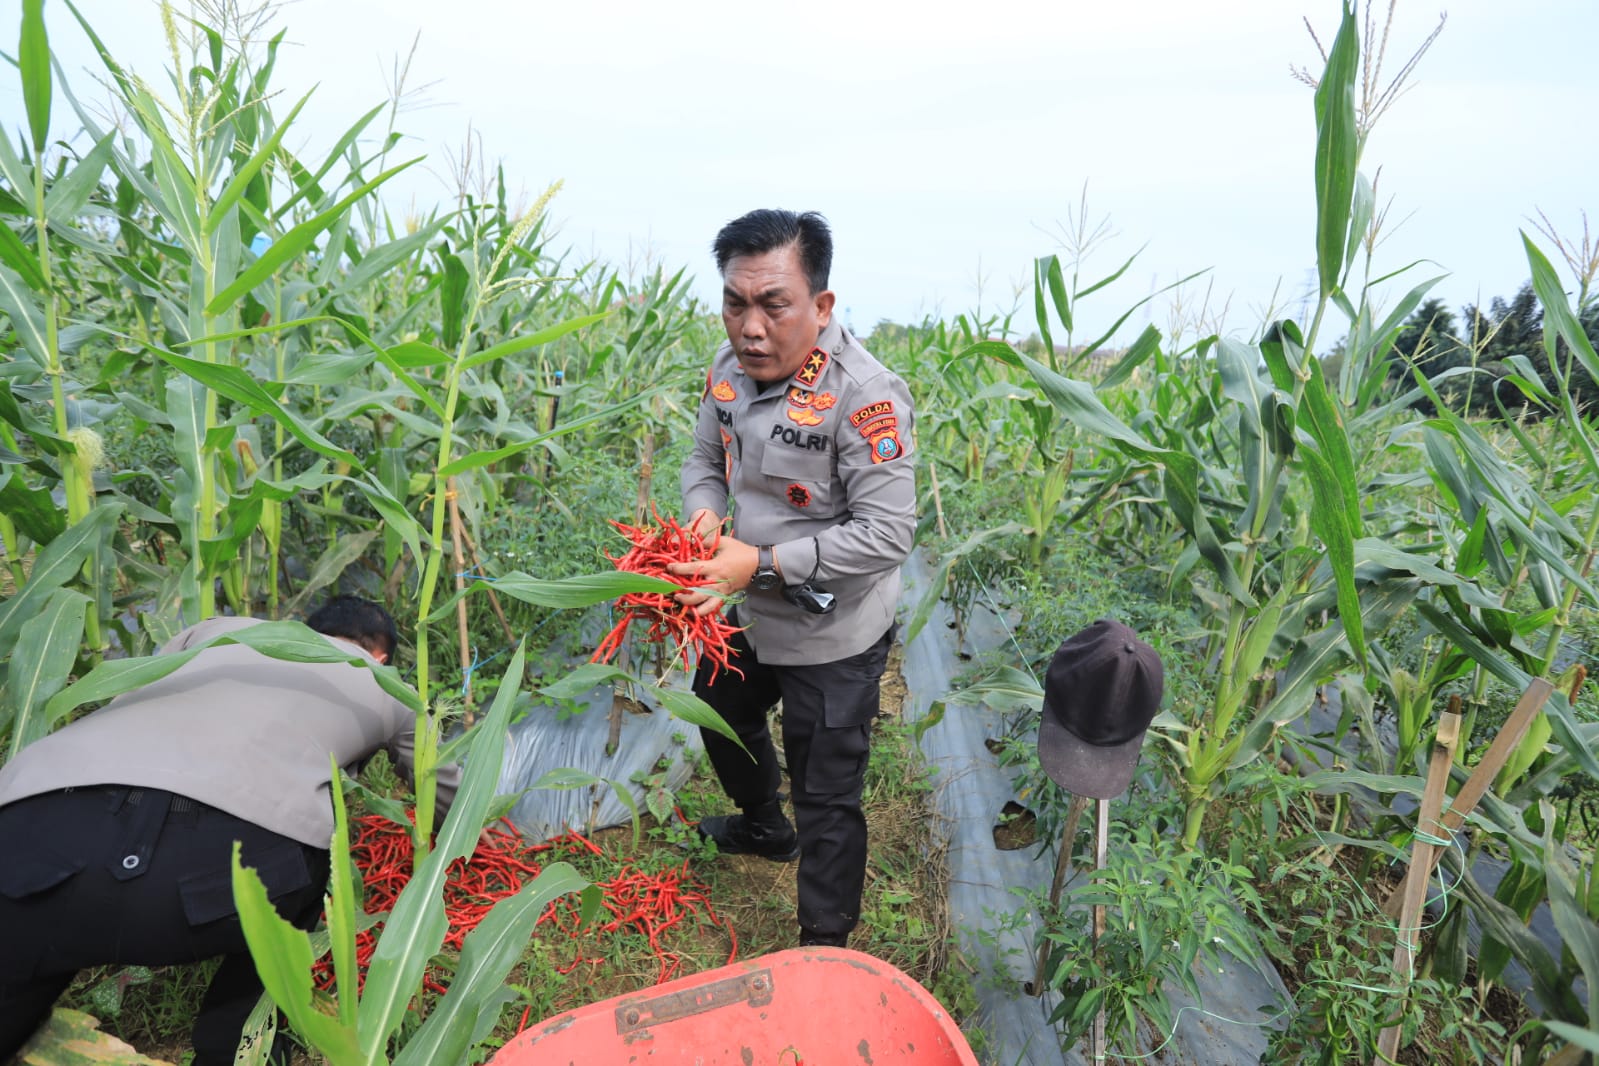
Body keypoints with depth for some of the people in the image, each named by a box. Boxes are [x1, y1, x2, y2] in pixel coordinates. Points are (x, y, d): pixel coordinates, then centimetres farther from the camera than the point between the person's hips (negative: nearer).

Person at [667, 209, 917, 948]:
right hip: (743, 615, 8)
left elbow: (888, 533, -28)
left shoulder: (864, 396, -29)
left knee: (825, 801, 6)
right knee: (723, 720, 31)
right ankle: (763, 828, 62)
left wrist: (763, 563, -30)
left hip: (830, 638, -8)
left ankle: (825, 952, 31)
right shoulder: (729, 367, -7)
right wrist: (703, 514, -16)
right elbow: (705, 460, 7)